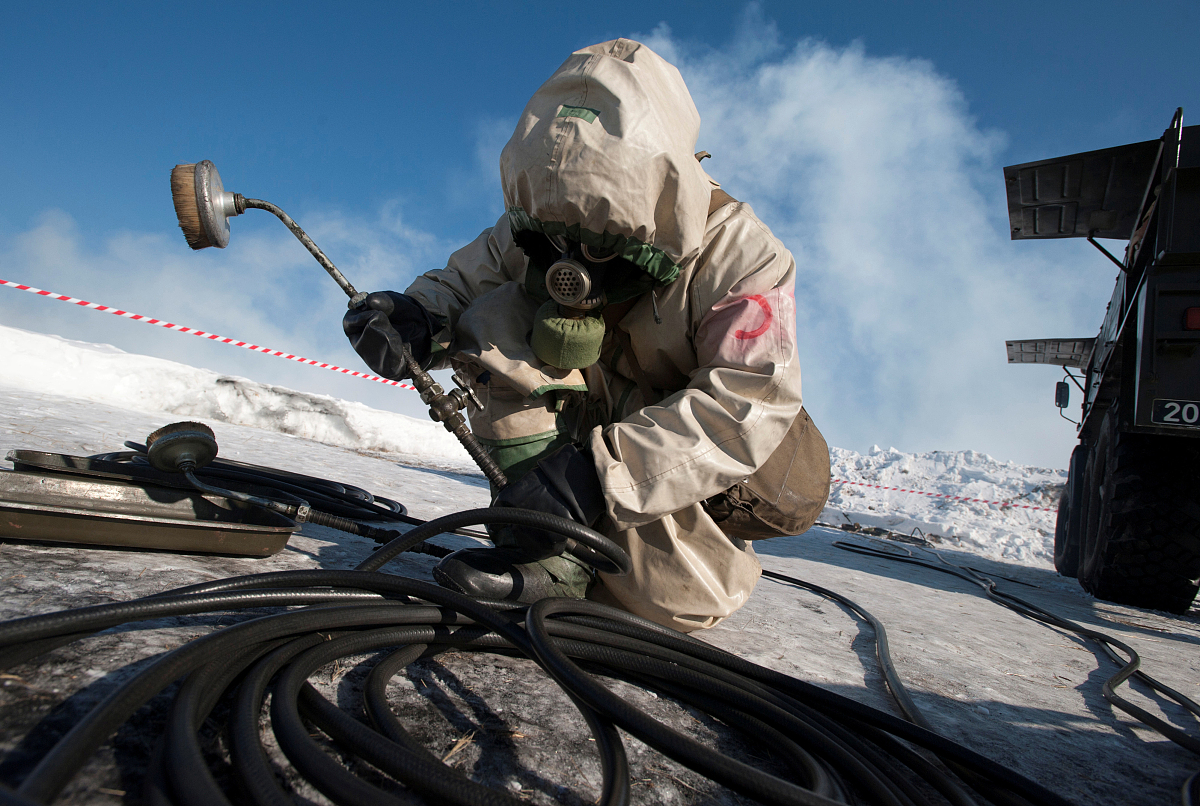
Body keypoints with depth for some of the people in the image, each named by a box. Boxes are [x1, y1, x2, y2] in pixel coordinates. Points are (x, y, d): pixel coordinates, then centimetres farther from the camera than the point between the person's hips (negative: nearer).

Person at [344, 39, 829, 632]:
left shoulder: (738, 255, -27)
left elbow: (749, 409, -36)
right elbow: (467, 278, -4)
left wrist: (601, 471, -46)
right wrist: (416, 318, -31)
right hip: (594, 421, 5)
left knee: (687, 602, -32)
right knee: (492, 317, -21)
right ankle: (556, 546, -25)